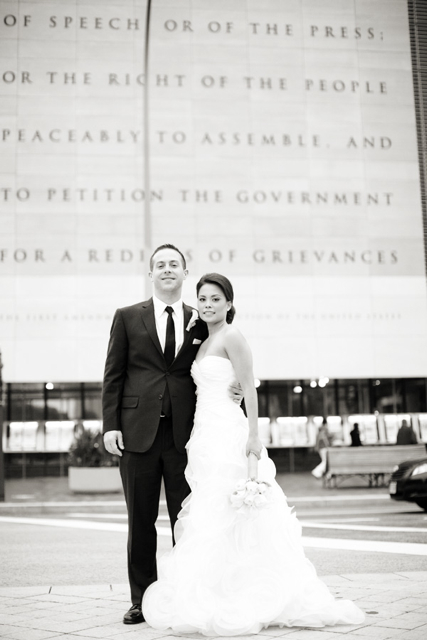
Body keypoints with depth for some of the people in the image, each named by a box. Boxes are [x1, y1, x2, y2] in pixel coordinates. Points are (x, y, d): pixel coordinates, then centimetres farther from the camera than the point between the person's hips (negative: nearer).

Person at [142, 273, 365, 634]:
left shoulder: (232, 337, -7)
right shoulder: (205, 343, 18)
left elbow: (249, 389, -13)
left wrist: (253, 436, -19)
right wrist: (196, 441, 17)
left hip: (228, 435, -9)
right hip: (206, 436, 9)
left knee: (225, 518, -7)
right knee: (209, 519, 8)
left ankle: (233, 606, 1)